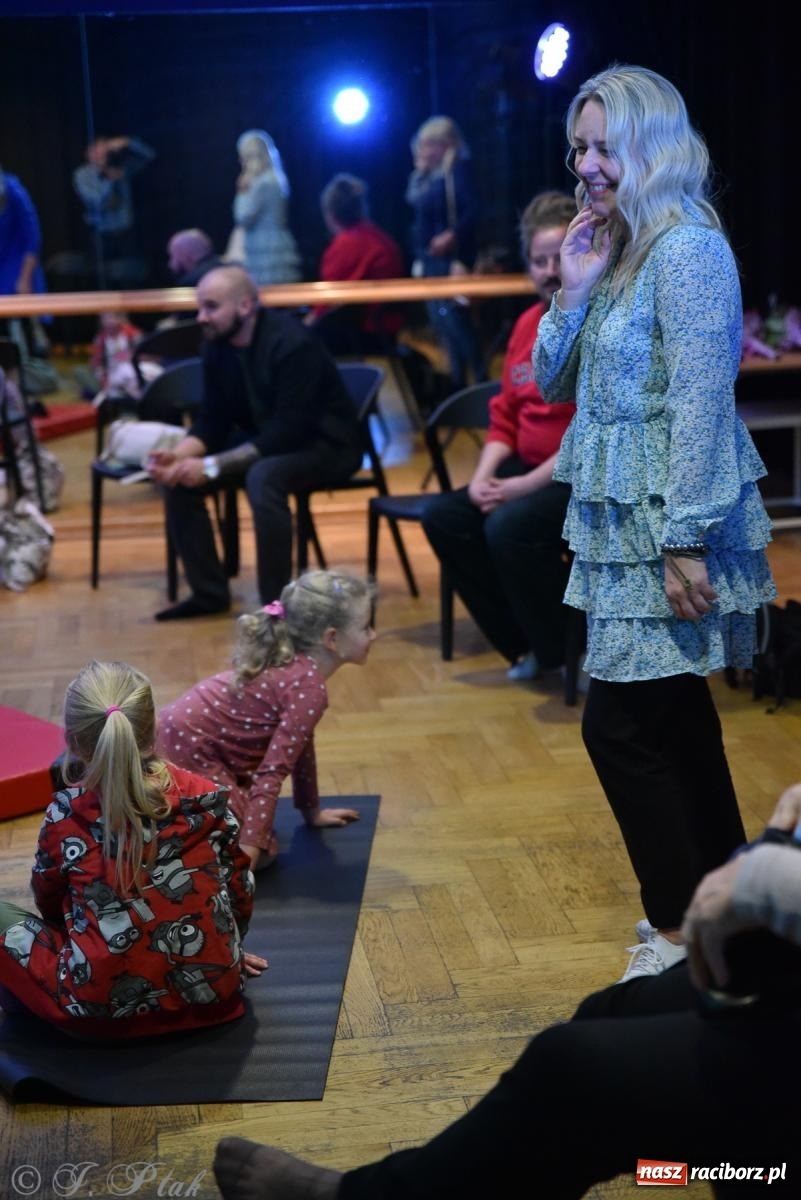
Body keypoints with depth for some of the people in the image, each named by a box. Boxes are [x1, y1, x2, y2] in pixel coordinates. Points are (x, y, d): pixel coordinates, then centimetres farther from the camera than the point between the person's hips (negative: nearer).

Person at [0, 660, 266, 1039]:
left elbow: (48, 899, 12)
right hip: (211, 996, 2)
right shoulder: (205, 796, -2)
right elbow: (240, 888, 8)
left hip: (103, 1009, -2)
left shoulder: (64, 816, -6)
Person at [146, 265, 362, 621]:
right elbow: (212, 421, 0)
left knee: (263, 477, -37)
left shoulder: (292, 345, -26)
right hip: (264, 441, 8)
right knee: (179, 475, -7)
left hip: (325, 444, -8)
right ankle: (208, 591, 1)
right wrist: (178, 454, -21)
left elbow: (287, 433, -30)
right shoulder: (216, 345, -3)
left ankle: (276, 604, -26)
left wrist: (212, 466, -33)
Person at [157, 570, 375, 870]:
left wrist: (312, 810, 28)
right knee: (260, 851, -8)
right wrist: (250, 845, -25)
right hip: (186, 747, -10)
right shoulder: (309, 688, -21)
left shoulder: (298, 669, 7)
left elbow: (299, 745, 19)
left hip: (187, 735, 10)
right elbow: (273, 769, -24)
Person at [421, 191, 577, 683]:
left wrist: (526, 485, -20)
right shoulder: (530, 323, 12)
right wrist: (484, 475, -2)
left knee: (511, 527, -30)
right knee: (444, 518, -6)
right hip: (531, 470, 9)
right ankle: (528, 644, 3)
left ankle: (572, 654, -7)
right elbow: (506, 414, 16)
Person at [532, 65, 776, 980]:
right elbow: (554, 384, 11)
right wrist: (573, 292, -5)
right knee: (674, 714, 16)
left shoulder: (688, 251, -16)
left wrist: (685, 543, -23)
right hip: (623, 523, 9)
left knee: (619, 724, -5)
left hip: (668, 527, -9)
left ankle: (683, 924, 8)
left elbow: (701, 405, -21)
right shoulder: (613, 249, 12)